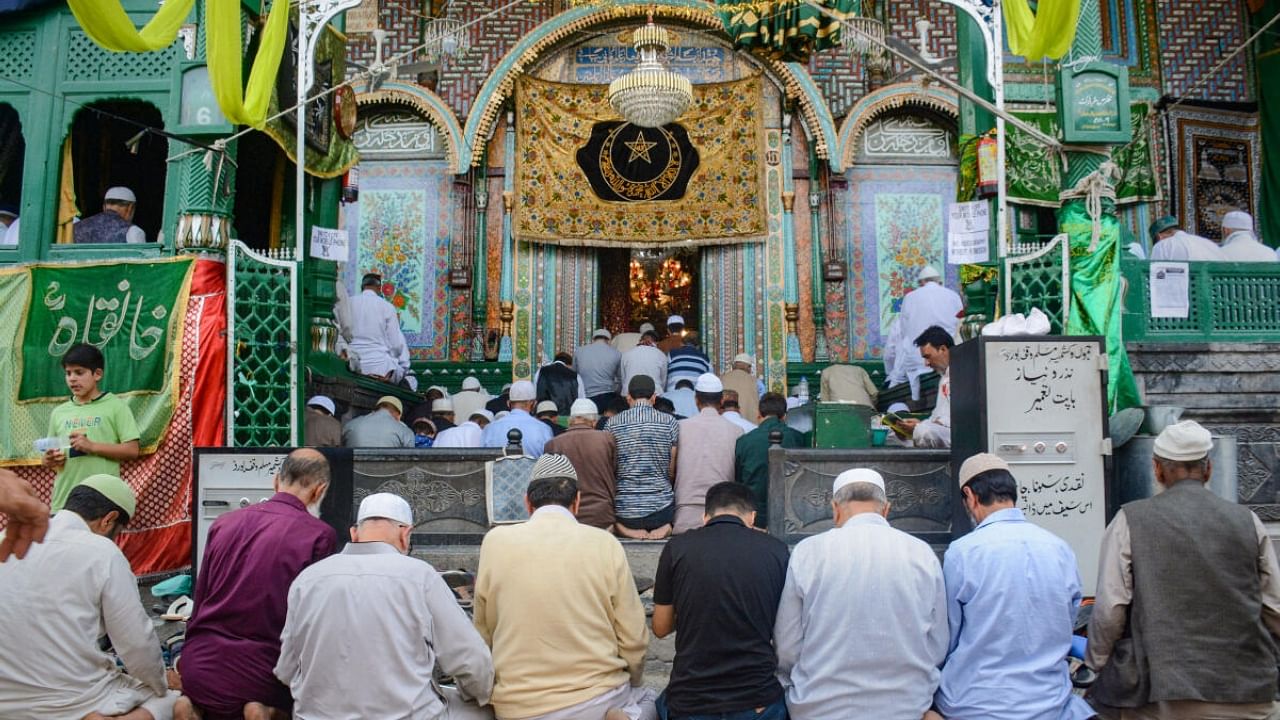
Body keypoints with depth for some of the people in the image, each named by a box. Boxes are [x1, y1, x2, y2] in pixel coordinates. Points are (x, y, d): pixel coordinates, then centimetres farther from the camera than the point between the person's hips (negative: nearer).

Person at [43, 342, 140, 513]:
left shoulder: (115, 406, 0)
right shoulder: (58, 412, 14)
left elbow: (132, 450, -6)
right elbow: (46, 458, 18)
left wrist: (92, 446, -15)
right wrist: (49, 459, -5)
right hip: (63, 502, 5)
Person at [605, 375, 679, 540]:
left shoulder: (612, 424, 0)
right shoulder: (670, 422, -1)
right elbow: (672, 471, 3)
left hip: (624, 508, 1)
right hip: (661, 506, -1)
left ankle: (622, 528, -2)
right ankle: (664, 528, -4)